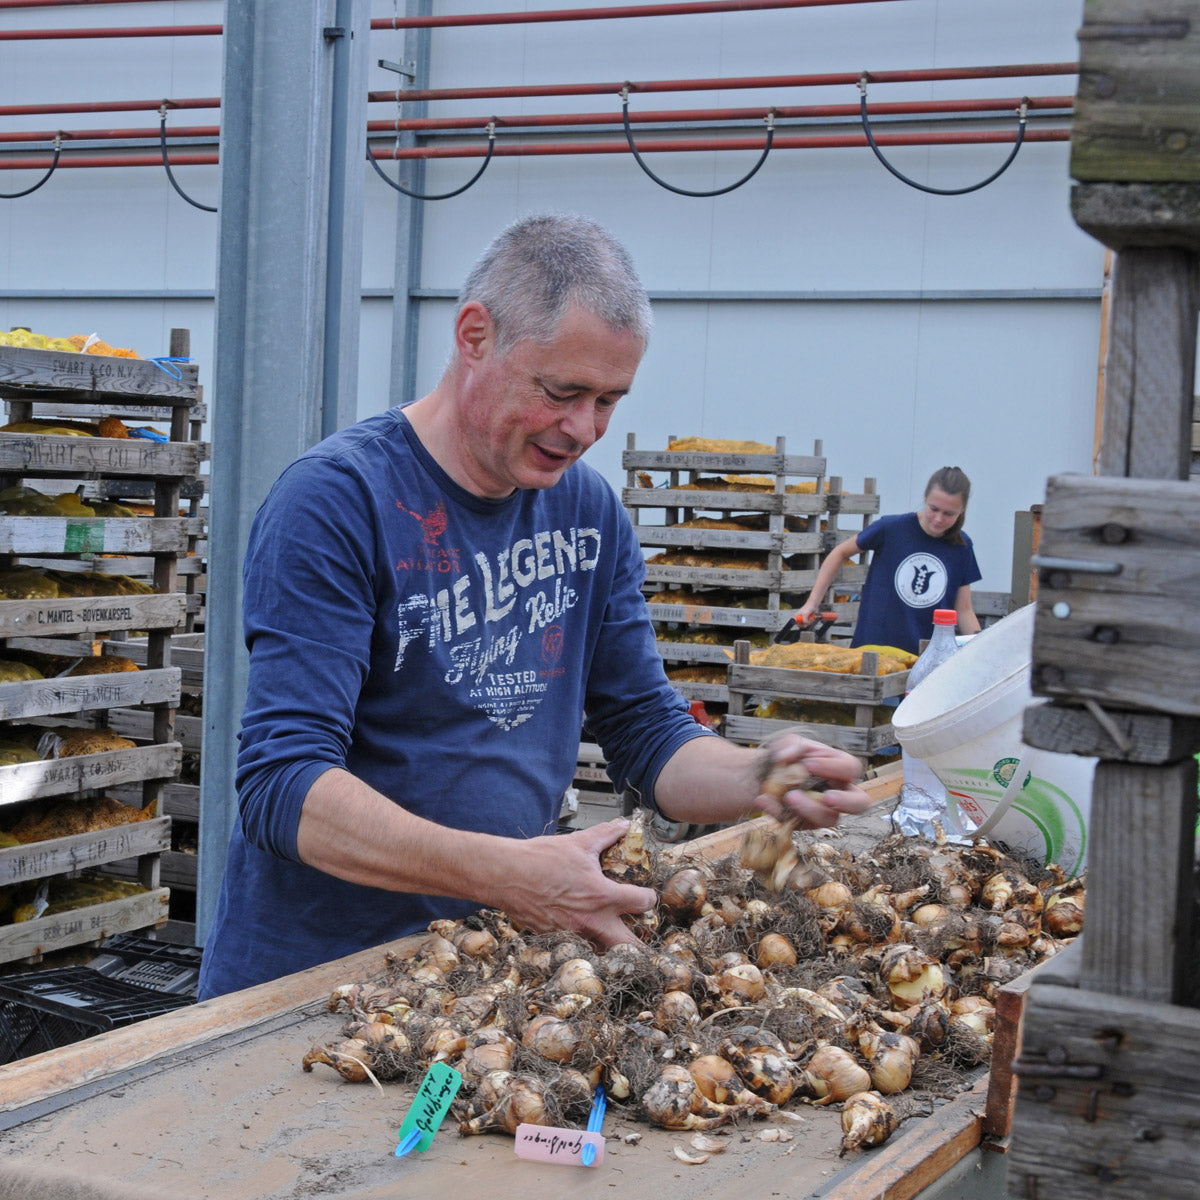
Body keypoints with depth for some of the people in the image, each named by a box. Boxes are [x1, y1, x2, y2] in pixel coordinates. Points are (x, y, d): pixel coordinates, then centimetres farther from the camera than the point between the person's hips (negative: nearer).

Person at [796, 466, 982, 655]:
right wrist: (812, 602, 4)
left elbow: (963, 610, 7)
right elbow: (841, 553, 8)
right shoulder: (892, 528, -6)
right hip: (874, 646, -2)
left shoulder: (961, 547, 2)